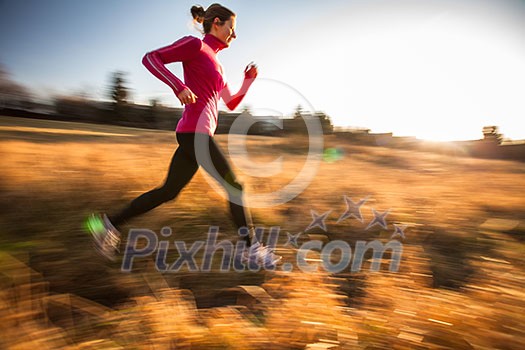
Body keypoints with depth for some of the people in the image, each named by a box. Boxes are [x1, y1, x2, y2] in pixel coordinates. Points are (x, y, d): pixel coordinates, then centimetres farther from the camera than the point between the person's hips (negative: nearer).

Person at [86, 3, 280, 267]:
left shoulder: (215, 64, 25)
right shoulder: (195, 45, 0)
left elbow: (231, 104, 29)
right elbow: (151, 58, -8)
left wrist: (248, 80, 17)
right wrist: (179, 86, -20)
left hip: (193, 135, 9)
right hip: (195, 131, -9)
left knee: (168, 191, 10)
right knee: (234, 186, -2)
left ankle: (109, 223, 17)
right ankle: (253, 247, 9)